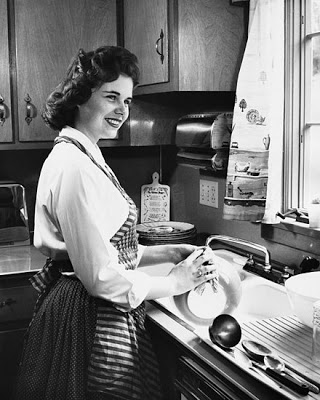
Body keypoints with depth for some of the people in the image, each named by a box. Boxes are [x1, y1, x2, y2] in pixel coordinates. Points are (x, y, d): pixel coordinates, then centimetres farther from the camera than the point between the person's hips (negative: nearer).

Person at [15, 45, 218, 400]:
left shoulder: (82, 156, 9)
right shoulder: (75, 168, -23)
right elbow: (101, 277, -24)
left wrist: (168, 252, 4)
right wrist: (174, 283, -12)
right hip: (91, 320, -10)